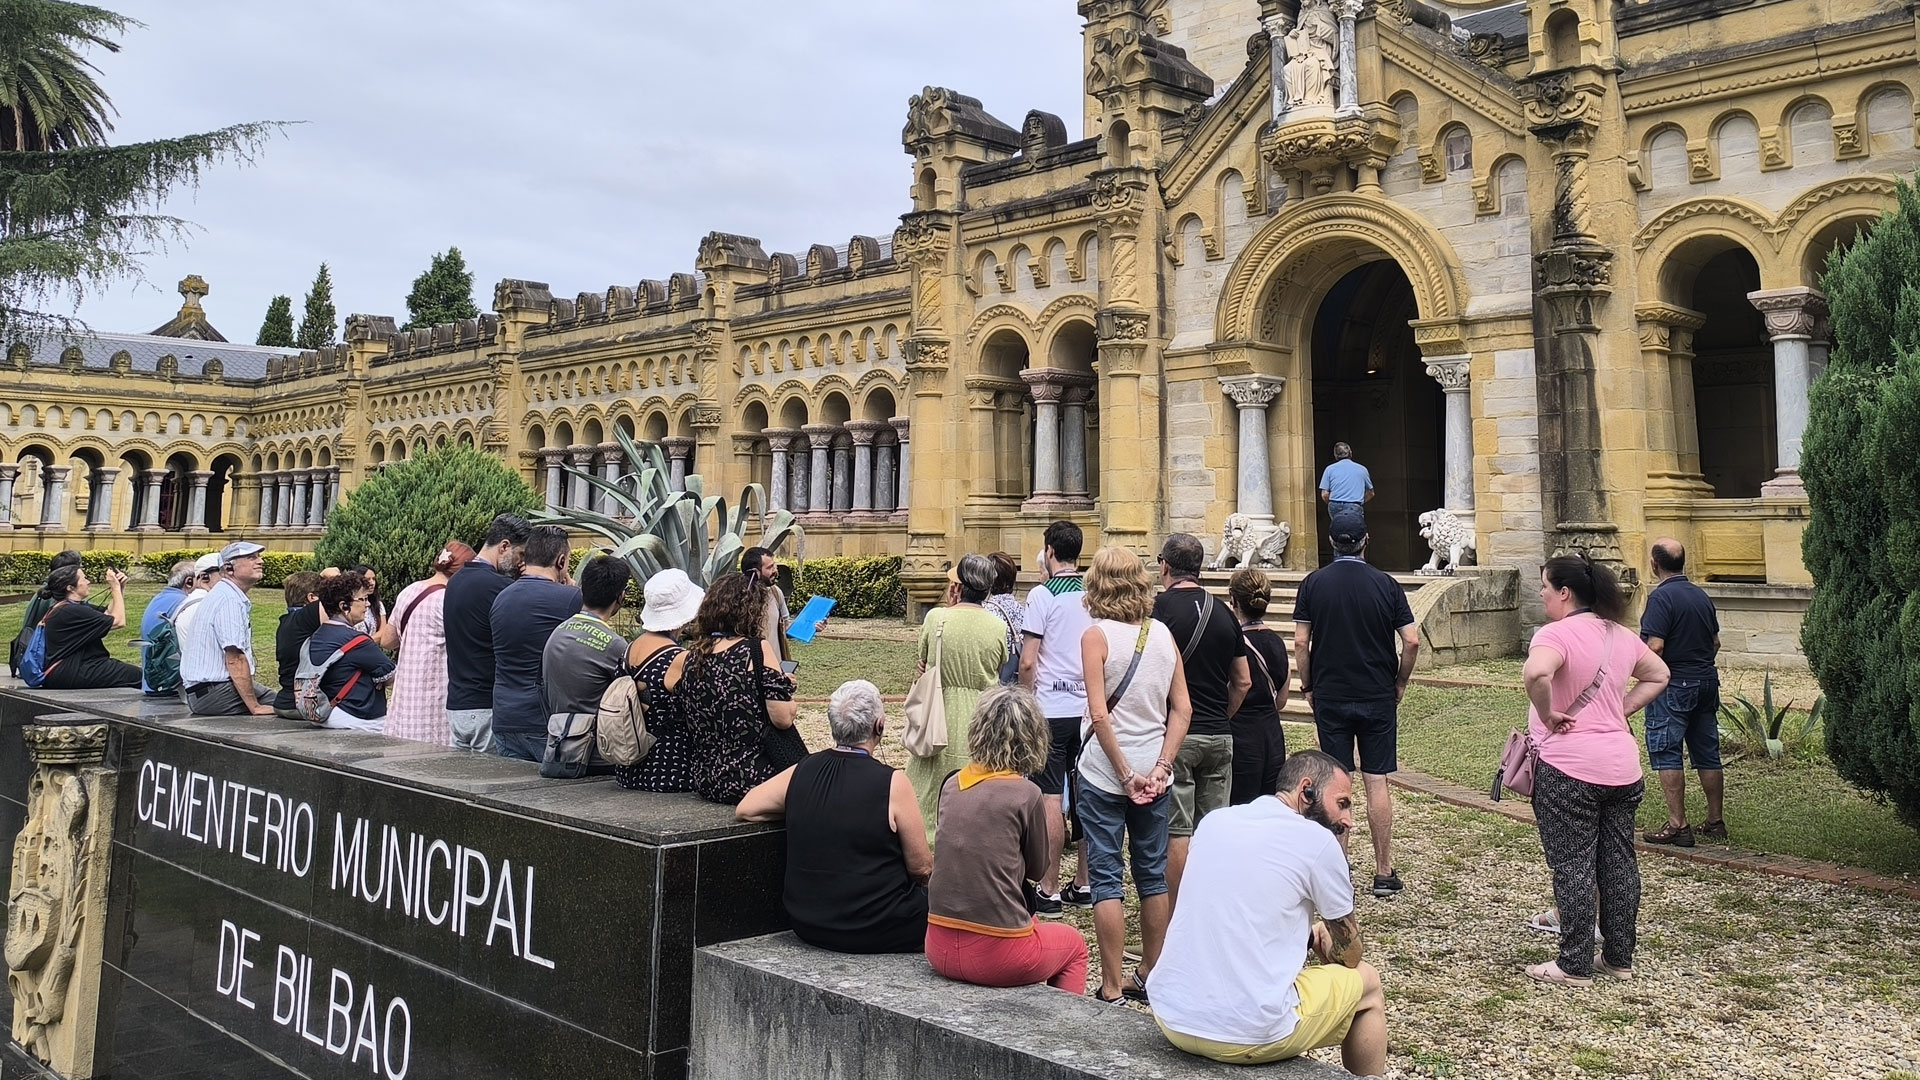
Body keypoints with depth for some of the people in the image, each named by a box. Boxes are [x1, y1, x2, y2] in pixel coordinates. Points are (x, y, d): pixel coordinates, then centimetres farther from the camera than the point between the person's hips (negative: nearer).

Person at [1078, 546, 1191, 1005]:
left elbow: (1100, 715, -17)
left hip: (1105, 773, -4)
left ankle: (1111, 989, 7)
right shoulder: (1163, 634, 3)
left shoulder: (1097, 636, -10)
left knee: (1106, 878, 3)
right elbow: (1182, 710, 1)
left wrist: (1125, 773, -11)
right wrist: (1161, 766, -1)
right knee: (1153, 874, 15)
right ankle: (1149, 977, 26)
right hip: (1154, 773, 5)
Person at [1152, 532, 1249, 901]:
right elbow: (1243, 681, 13)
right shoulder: (1223, 611, 9)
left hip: (1175, 735, -6)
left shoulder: (1162, 605, -9)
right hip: (1220, 736, 6)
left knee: (1176, 831, 0)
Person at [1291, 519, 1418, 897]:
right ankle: (1384, 872, 9)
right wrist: (1399, 683, 7)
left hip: (1329, 696, 0)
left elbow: (1300, 643, -5)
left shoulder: (1314, 583, -2)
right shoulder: (1385, 583, -2)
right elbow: (1411, 641, -6)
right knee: (1377, 782, 5)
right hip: (1378, 697, 0)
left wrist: (1307, 686, 6)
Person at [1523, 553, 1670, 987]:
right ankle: (1619, 958, 25)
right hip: (1622, 767, 7)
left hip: (1569, 769, -7)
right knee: (1619, 862, 14)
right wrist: (1620, 710, 15)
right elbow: (1659, 676, 24)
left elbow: (1536, 673, -36)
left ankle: (1574, 966, 9)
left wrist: (1547, 714, -19)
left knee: (1572, 866, 1)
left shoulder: (1557, 633, -15)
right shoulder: (1621, 635, 10)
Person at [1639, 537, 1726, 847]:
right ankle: (1715, 822, 21)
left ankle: (1677, 825, -3)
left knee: (1666, 753, -2)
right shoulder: (1702, 595, 8)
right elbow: (1716, 642, 16)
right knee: (1707, 753, 13)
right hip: (1707, 681, 8)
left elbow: (1655, 648, -23)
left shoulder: (1661, 597, -16)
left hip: (1673, 685, -8)